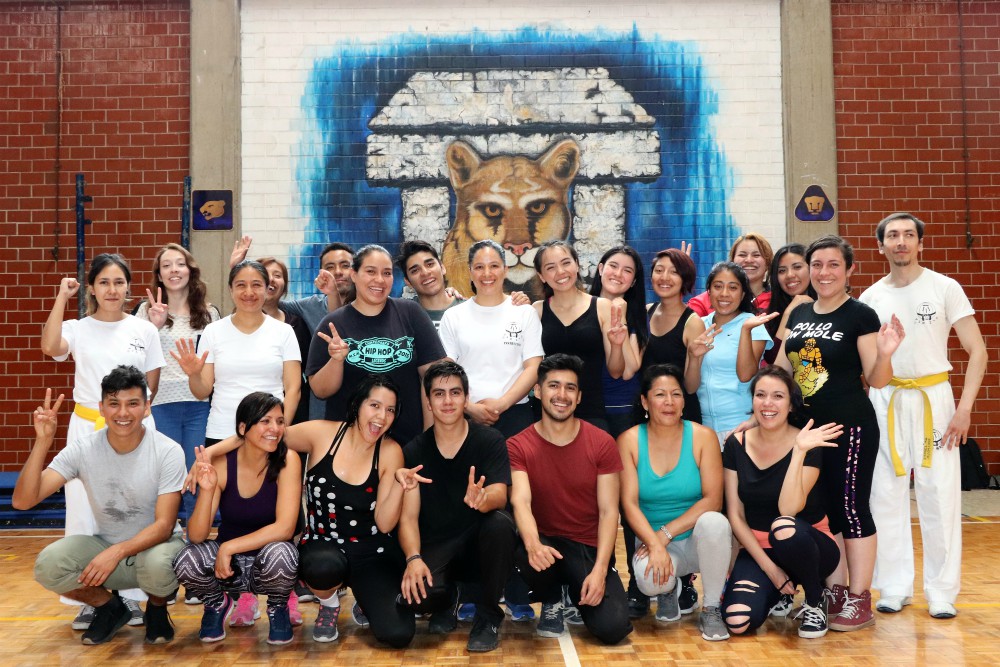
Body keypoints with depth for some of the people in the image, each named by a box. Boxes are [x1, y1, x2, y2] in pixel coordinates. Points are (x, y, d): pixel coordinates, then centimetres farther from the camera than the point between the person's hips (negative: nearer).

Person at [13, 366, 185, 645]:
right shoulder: (83, 449, -11)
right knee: (48, 565, -25)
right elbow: (22, 501, -17)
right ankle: (110, 608, 6)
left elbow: (164, 526, -20)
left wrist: (117, 552, -36)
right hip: (105, 546, 3)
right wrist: (42, 442, -28)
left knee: (159, 564, -38)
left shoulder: (168, 451, -18)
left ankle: (157, 610, 2)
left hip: (154, 544, -2)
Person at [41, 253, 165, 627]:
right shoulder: (77, 329, 1)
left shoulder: (145, 331, 4)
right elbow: (50, 347, -21)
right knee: (84, 512, 2)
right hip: (87, 428, 0)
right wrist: (62, 298, -14)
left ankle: (131, 597, 15)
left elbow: (151, 386, 9)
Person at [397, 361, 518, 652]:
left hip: (480, 545, 0)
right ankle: (447, 600, 11)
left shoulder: (490, 441, -7)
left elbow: (499, 495, -21)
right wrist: (414, 558, -25)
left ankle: (488, 614, -10)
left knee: (500, 523, -35)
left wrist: (482, 498, -46)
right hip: (436, 548, 1)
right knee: (416, 596, -31)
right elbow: (408, 516, -6)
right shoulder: (414, 451, -2)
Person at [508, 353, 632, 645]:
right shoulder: (518, 446, -6)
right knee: (521, 552, -36)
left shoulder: (601, 443, -5)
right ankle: (551, 603, 1)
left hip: (590, 548, 0)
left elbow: (609, 511, -7)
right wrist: (533, 544, -42)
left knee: (612, 628, -21)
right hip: (545, 543, 0)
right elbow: (520, 502, -21)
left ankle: (578, 593, 17)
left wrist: (599, 570, -20)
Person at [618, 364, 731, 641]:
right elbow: (629, 503, -10)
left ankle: (711, 610, -10)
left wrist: (667, 533, -20)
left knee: (713, 522, -35)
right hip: (652, 540, 0)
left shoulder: (702, 436, -6)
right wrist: (655, 545, -26)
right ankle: (670, 588, 10)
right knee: (650, 581, -33)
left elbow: (712, 499, -12)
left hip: (699, 540, 0)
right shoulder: (628, 441, -5)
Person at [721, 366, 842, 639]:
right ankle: (777, 593, 13)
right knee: (739, 622, -24)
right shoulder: (737, 444, -3)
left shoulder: (808, 446, -12)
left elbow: (788, 510, -26)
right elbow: (736, 516, -3)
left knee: (784, 528, -39)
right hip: (757, 549, 3)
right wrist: (769, 567, -11)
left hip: (806, 545, -3)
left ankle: (815, 602, -9)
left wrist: (799, 451, -30)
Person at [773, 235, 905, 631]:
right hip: (807, 426, 6)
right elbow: (782, 370, 16)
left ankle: (859, 599, 12)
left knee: (851, 508, 0)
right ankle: (835, 590, 25)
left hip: (850, 427, -6)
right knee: (821, 509, 12)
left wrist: (885, 353, -28)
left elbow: (876, 379, -10)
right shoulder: (799, 314, 9)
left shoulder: (860, 315, -8)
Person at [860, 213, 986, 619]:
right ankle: (894, 588, 16)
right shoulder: (871, 297, 7)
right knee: (887, 495, 4)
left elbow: (977, 350, -4)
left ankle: (942, 592, 10)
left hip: (933, 397, -2)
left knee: (939, 495, -2)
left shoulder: (944, 288, -2)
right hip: (884, 402, 3)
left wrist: (964, 408, -13)